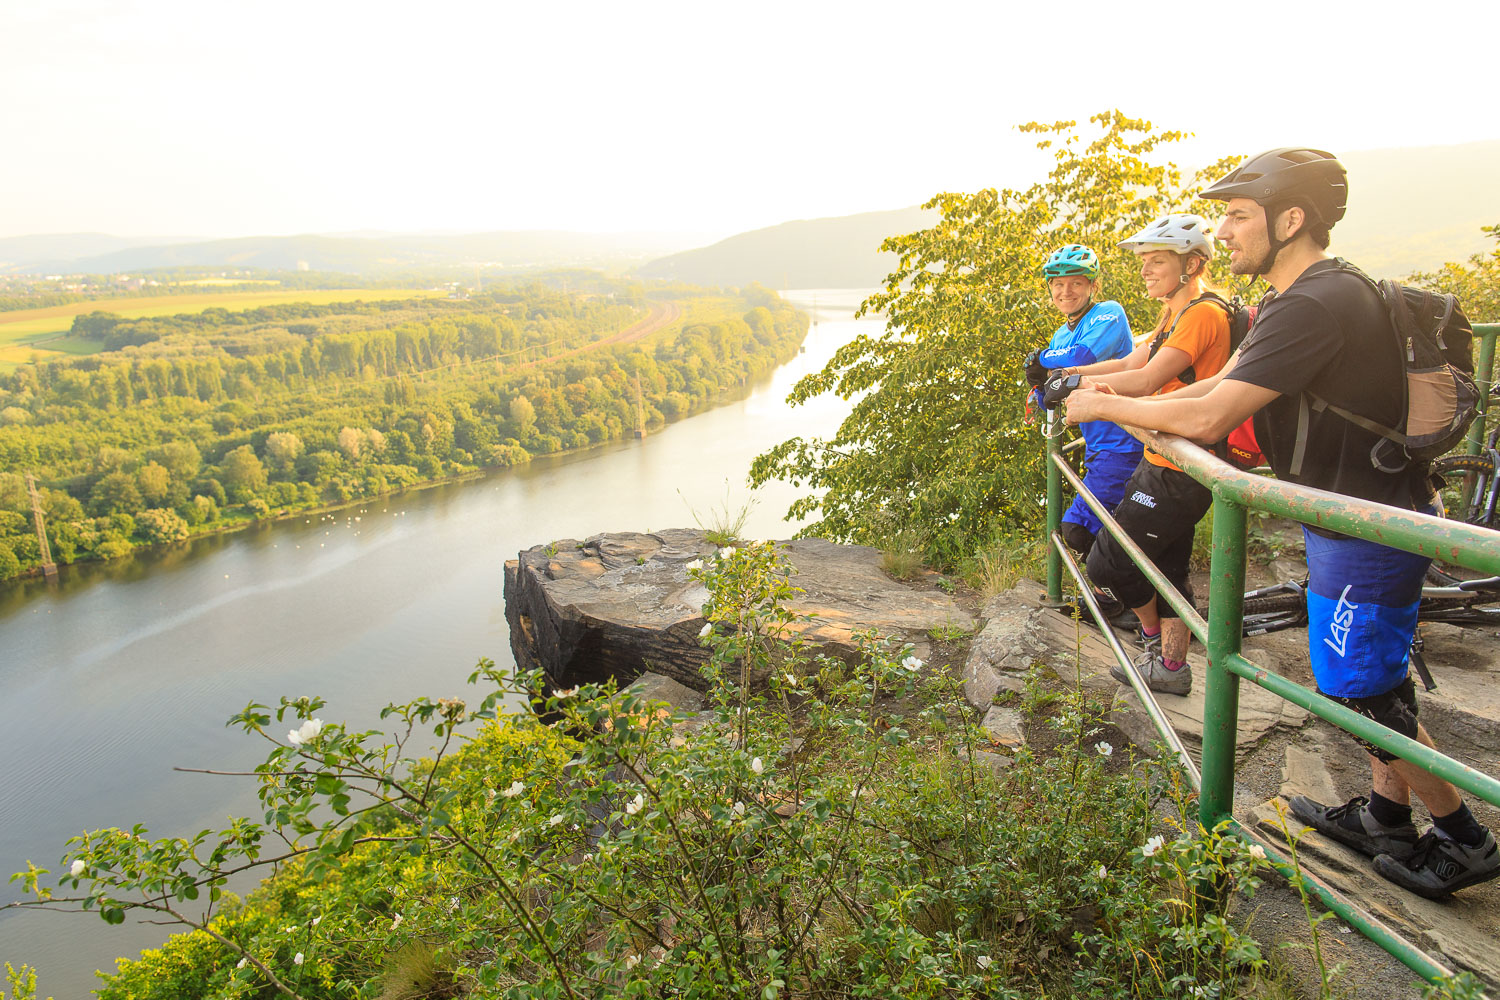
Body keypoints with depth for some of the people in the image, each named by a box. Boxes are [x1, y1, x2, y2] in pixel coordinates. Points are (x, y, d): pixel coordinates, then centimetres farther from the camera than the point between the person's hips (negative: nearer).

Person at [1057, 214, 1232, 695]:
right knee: (1167, 568, 17)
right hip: (1164, 463, 10)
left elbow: (1146, 380, -26)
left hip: (1178, 472, -10)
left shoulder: (1203, 313, -18)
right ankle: (1171, 667, 29)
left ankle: (1153, 635, 24)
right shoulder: (1176, 313, 14)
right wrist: (1061, 373, 5)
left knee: (1107, 563, -1)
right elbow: (1129, 364, 12)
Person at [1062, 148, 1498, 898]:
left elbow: (1208, 419, -29)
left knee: (1363, 689, 3)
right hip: (1360, 517, 10)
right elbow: (1221, 384, 12)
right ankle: (1386, 813, 35)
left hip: (1368, 529, -10)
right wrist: (1118, 408, 5)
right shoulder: (1316, 294, 9)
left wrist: (1108, 406, -16)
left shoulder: (1313, 307, -25)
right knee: (1364, 678, 20)